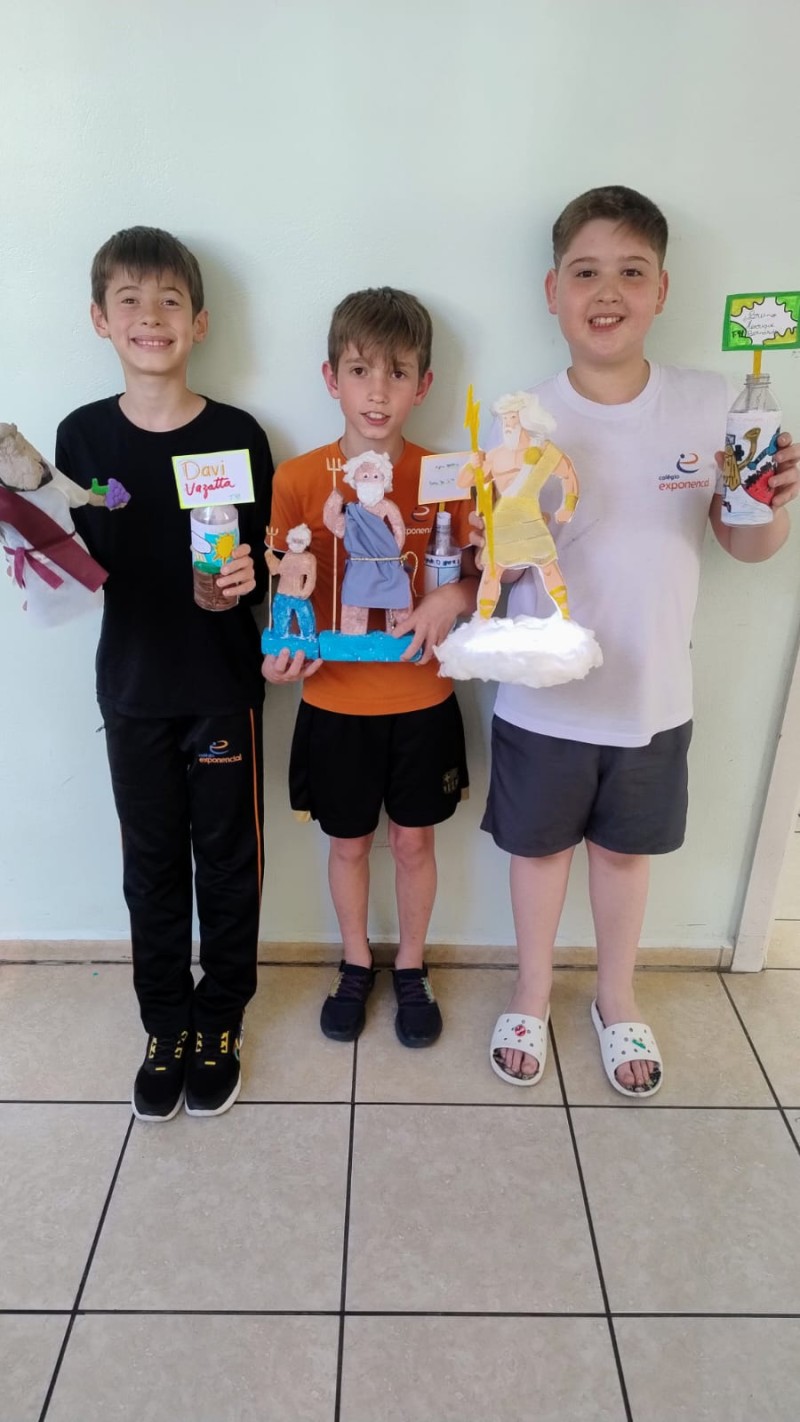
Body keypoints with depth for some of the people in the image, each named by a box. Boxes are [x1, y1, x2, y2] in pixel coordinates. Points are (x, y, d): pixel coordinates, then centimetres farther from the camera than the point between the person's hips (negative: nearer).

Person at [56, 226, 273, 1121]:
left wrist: (253, 575, -22)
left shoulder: (237, 435, -5)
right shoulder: (82, 435, 1)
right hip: (133, 688, 2)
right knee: (152, 863, 13)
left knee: (226, 859, 10)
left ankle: (219, 1023, 31)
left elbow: (267, 561, -1)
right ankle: (165, 1027, 33)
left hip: (223, 686, -1)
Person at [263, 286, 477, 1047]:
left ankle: (411, 967, 39)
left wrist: (451, 599, -22)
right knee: (349, 841, 16)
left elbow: (477, 576, 0)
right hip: (335, 702, 0)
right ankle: (355, 964, 41)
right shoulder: (298, 479, -8)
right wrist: (279, 650, -22)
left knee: (413, 840, 15)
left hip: (422, 701, 1)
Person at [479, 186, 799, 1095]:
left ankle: (616, 997, 46)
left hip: (652, 697, 2)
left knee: (625, 847, 20)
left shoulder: (711, 407, -7)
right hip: (543, 700, -1)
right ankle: (532, 994, 44)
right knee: (539, 844, 17)